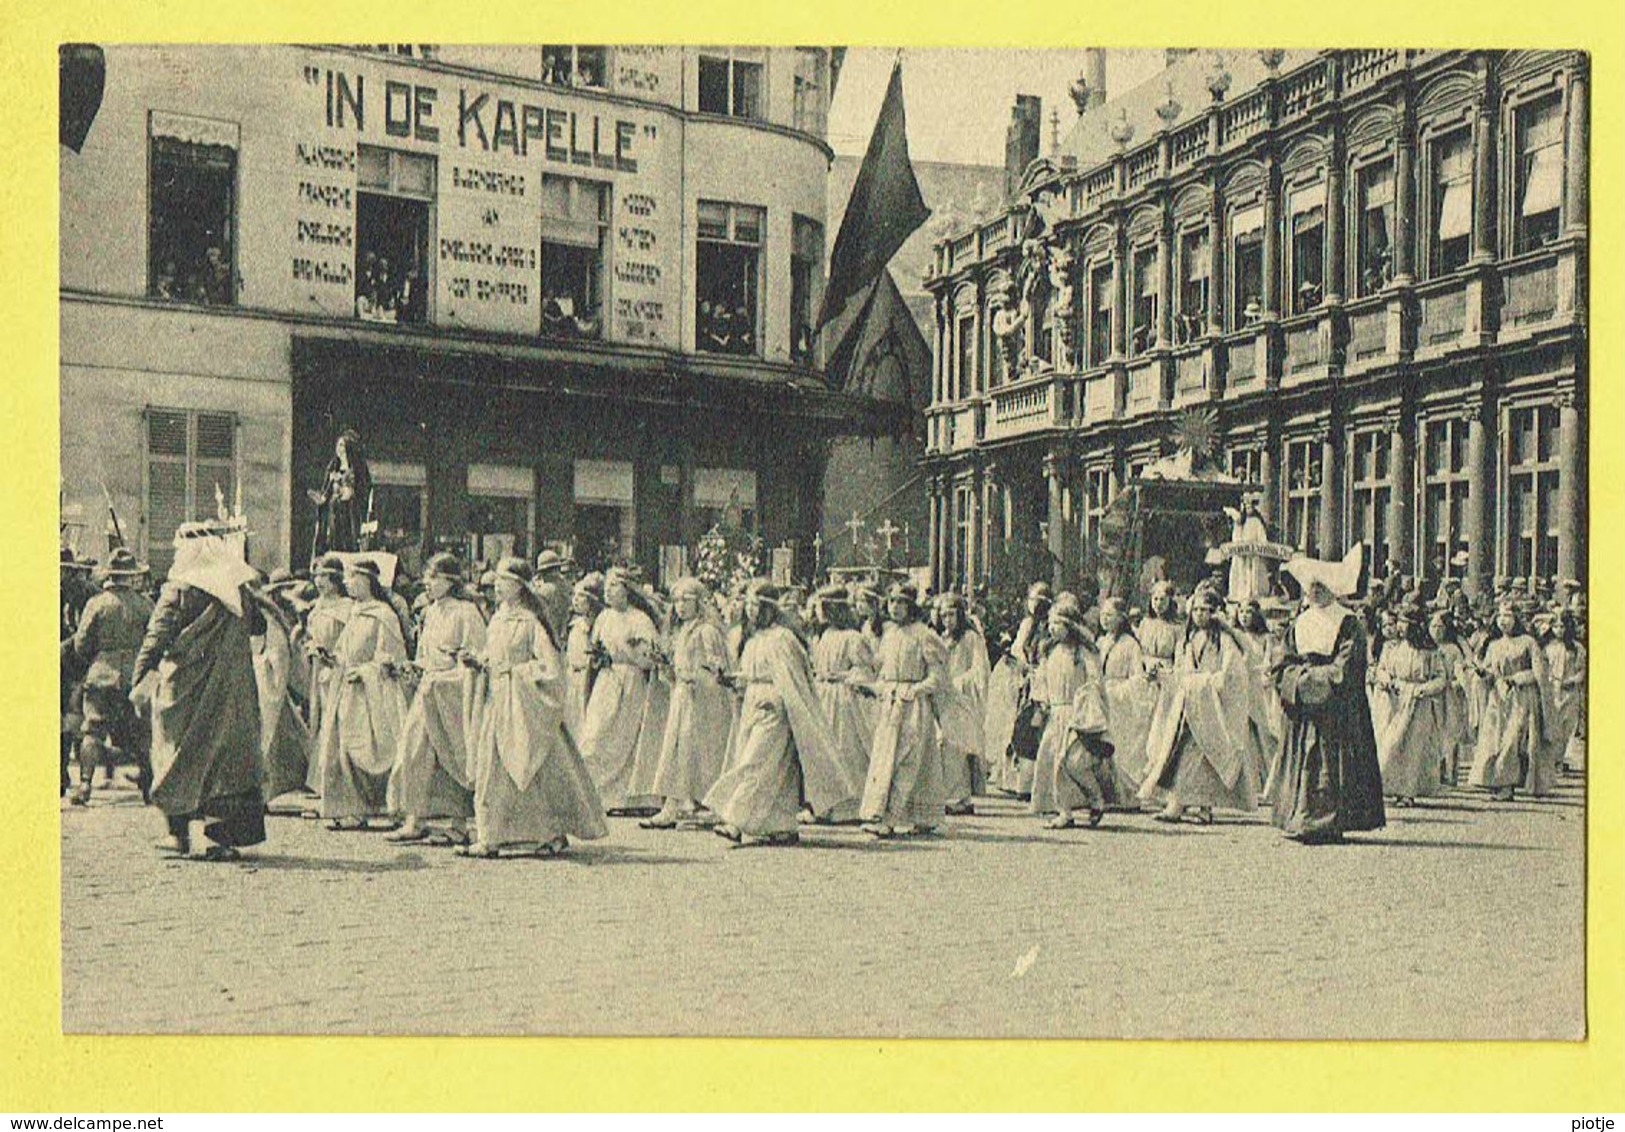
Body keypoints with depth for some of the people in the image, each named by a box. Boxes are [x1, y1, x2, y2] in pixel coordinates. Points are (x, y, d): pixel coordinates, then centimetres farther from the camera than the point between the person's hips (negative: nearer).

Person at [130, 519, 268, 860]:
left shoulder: (179, 589, -10)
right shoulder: (237, 589, 2)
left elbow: (156, 637, -11)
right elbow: (258, 626, 16)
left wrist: (141, 678, -7)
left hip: (184, 689, -3)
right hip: (229, 692, 3)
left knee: (180, 757, 11)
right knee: (227, 754, 7)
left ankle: (179, 832, 15)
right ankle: (222, 837, 4)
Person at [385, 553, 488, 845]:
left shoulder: (466, 612, -10)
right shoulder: (431, 613, 13)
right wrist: (417, 666, 9)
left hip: (454, 693, -7)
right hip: (428, 691, 7)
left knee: (456, 759, 0)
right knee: (415, 752, 1)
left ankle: (459, 826, 8)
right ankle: (415, 821, 5)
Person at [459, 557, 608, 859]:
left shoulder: (530, 620, -10)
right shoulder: (497, 620, 13)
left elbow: (551, 665, -14)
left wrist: (518, 672, -13)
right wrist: (477, 661, 3)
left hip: (524, 704, -7)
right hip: (496, 701, 7)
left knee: (531, 767, -1)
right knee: (491, 767, 4)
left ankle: (554, 834, 11)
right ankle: (490, 838, 9)